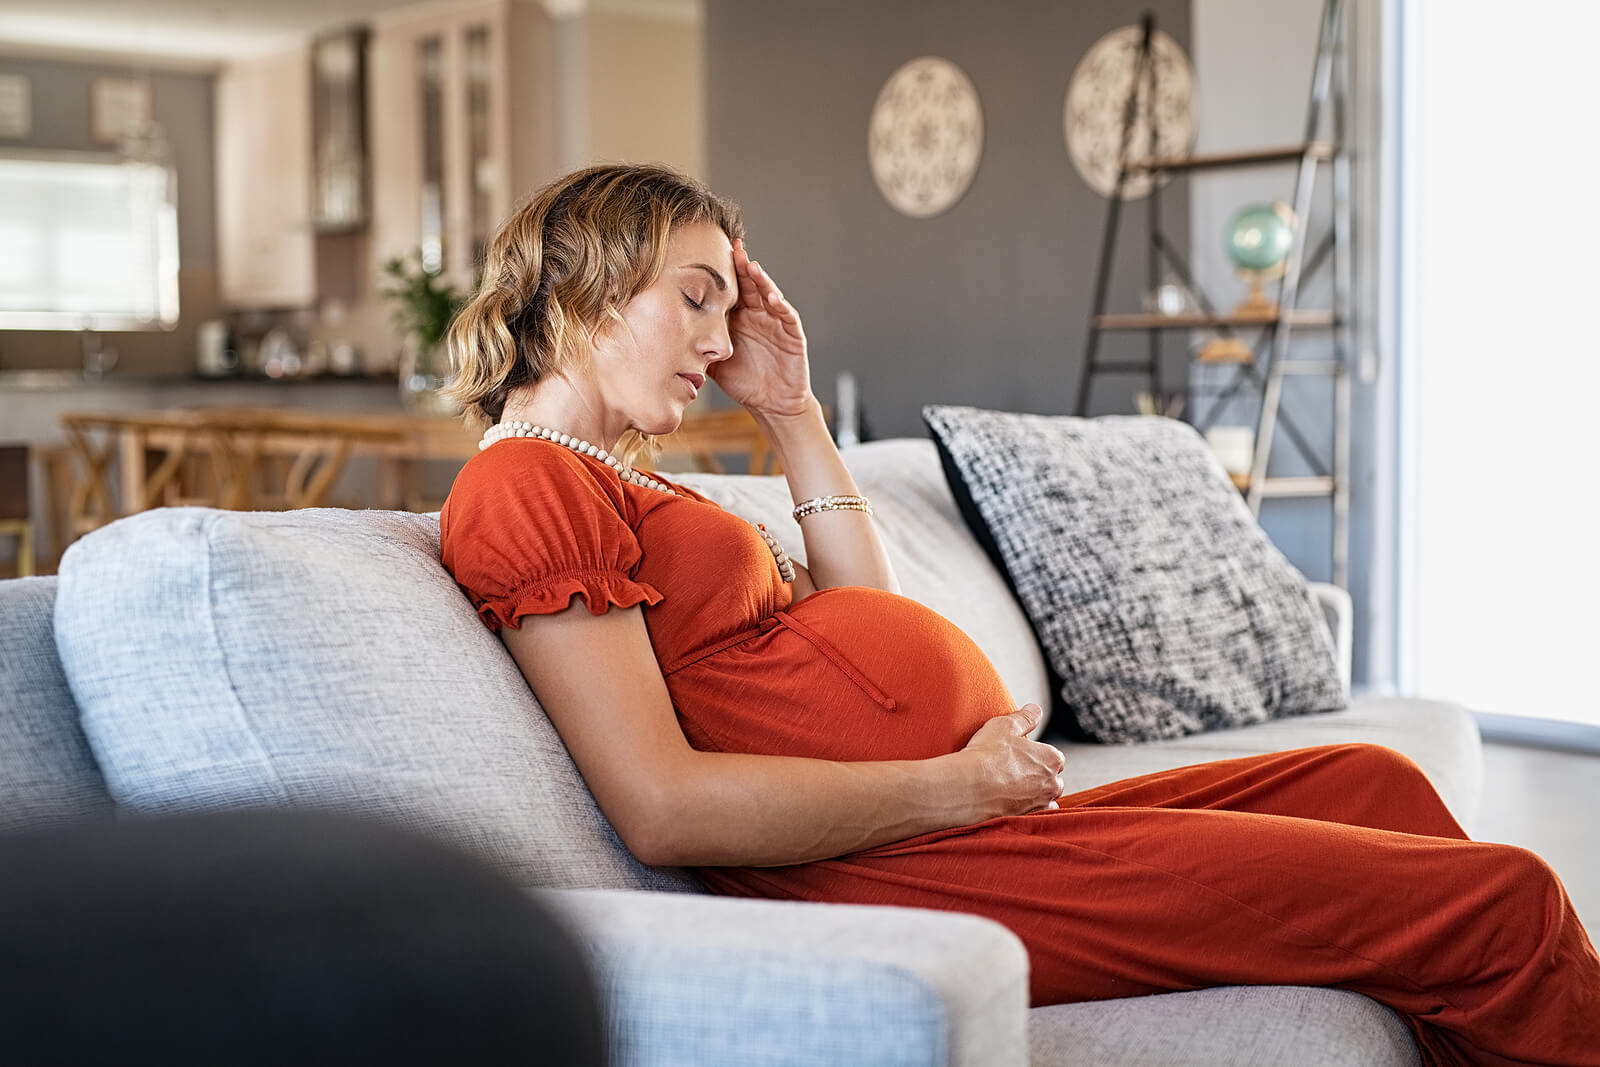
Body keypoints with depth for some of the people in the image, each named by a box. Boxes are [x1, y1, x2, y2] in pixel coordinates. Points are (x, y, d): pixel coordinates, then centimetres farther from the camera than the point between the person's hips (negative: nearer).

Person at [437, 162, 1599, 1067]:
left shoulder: (610, 483, 20)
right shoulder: (522, 485, -11)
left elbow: (860, 621, 24)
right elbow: (664, 806, -22)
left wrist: (790, 407, 17)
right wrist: (957, 783, -16)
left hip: (955, 823, 11)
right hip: (902, 876, -11)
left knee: (1373, 783, 19)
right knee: (1503, 902, -8)